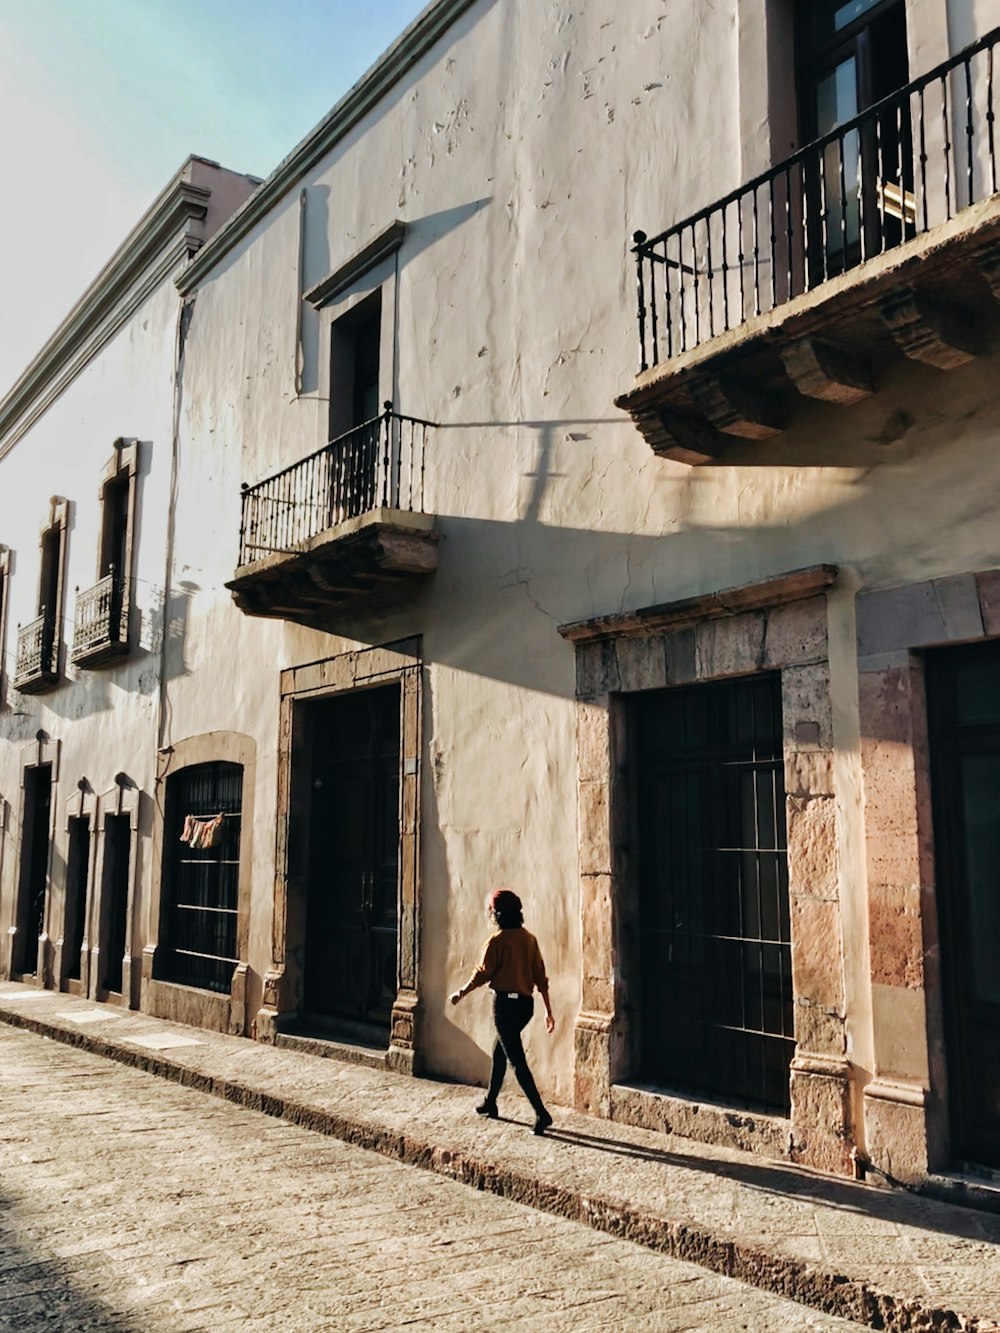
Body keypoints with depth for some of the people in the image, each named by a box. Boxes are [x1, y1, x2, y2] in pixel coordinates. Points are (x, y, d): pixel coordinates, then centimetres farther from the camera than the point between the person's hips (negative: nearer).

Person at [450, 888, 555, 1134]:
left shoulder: (497, 941, -12)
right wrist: (548, 1011, 11)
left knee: (517, 1061, -5)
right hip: (526, 1003, 7)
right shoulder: (529, 939, 5)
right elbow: (541, 977, 6)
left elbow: (482, 974, -7)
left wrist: (461, 993, 9)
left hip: (505, 1003, -7)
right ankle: (490, 1102, 35)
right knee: (499, 1051, 23)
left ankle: (541, 1113, -12)